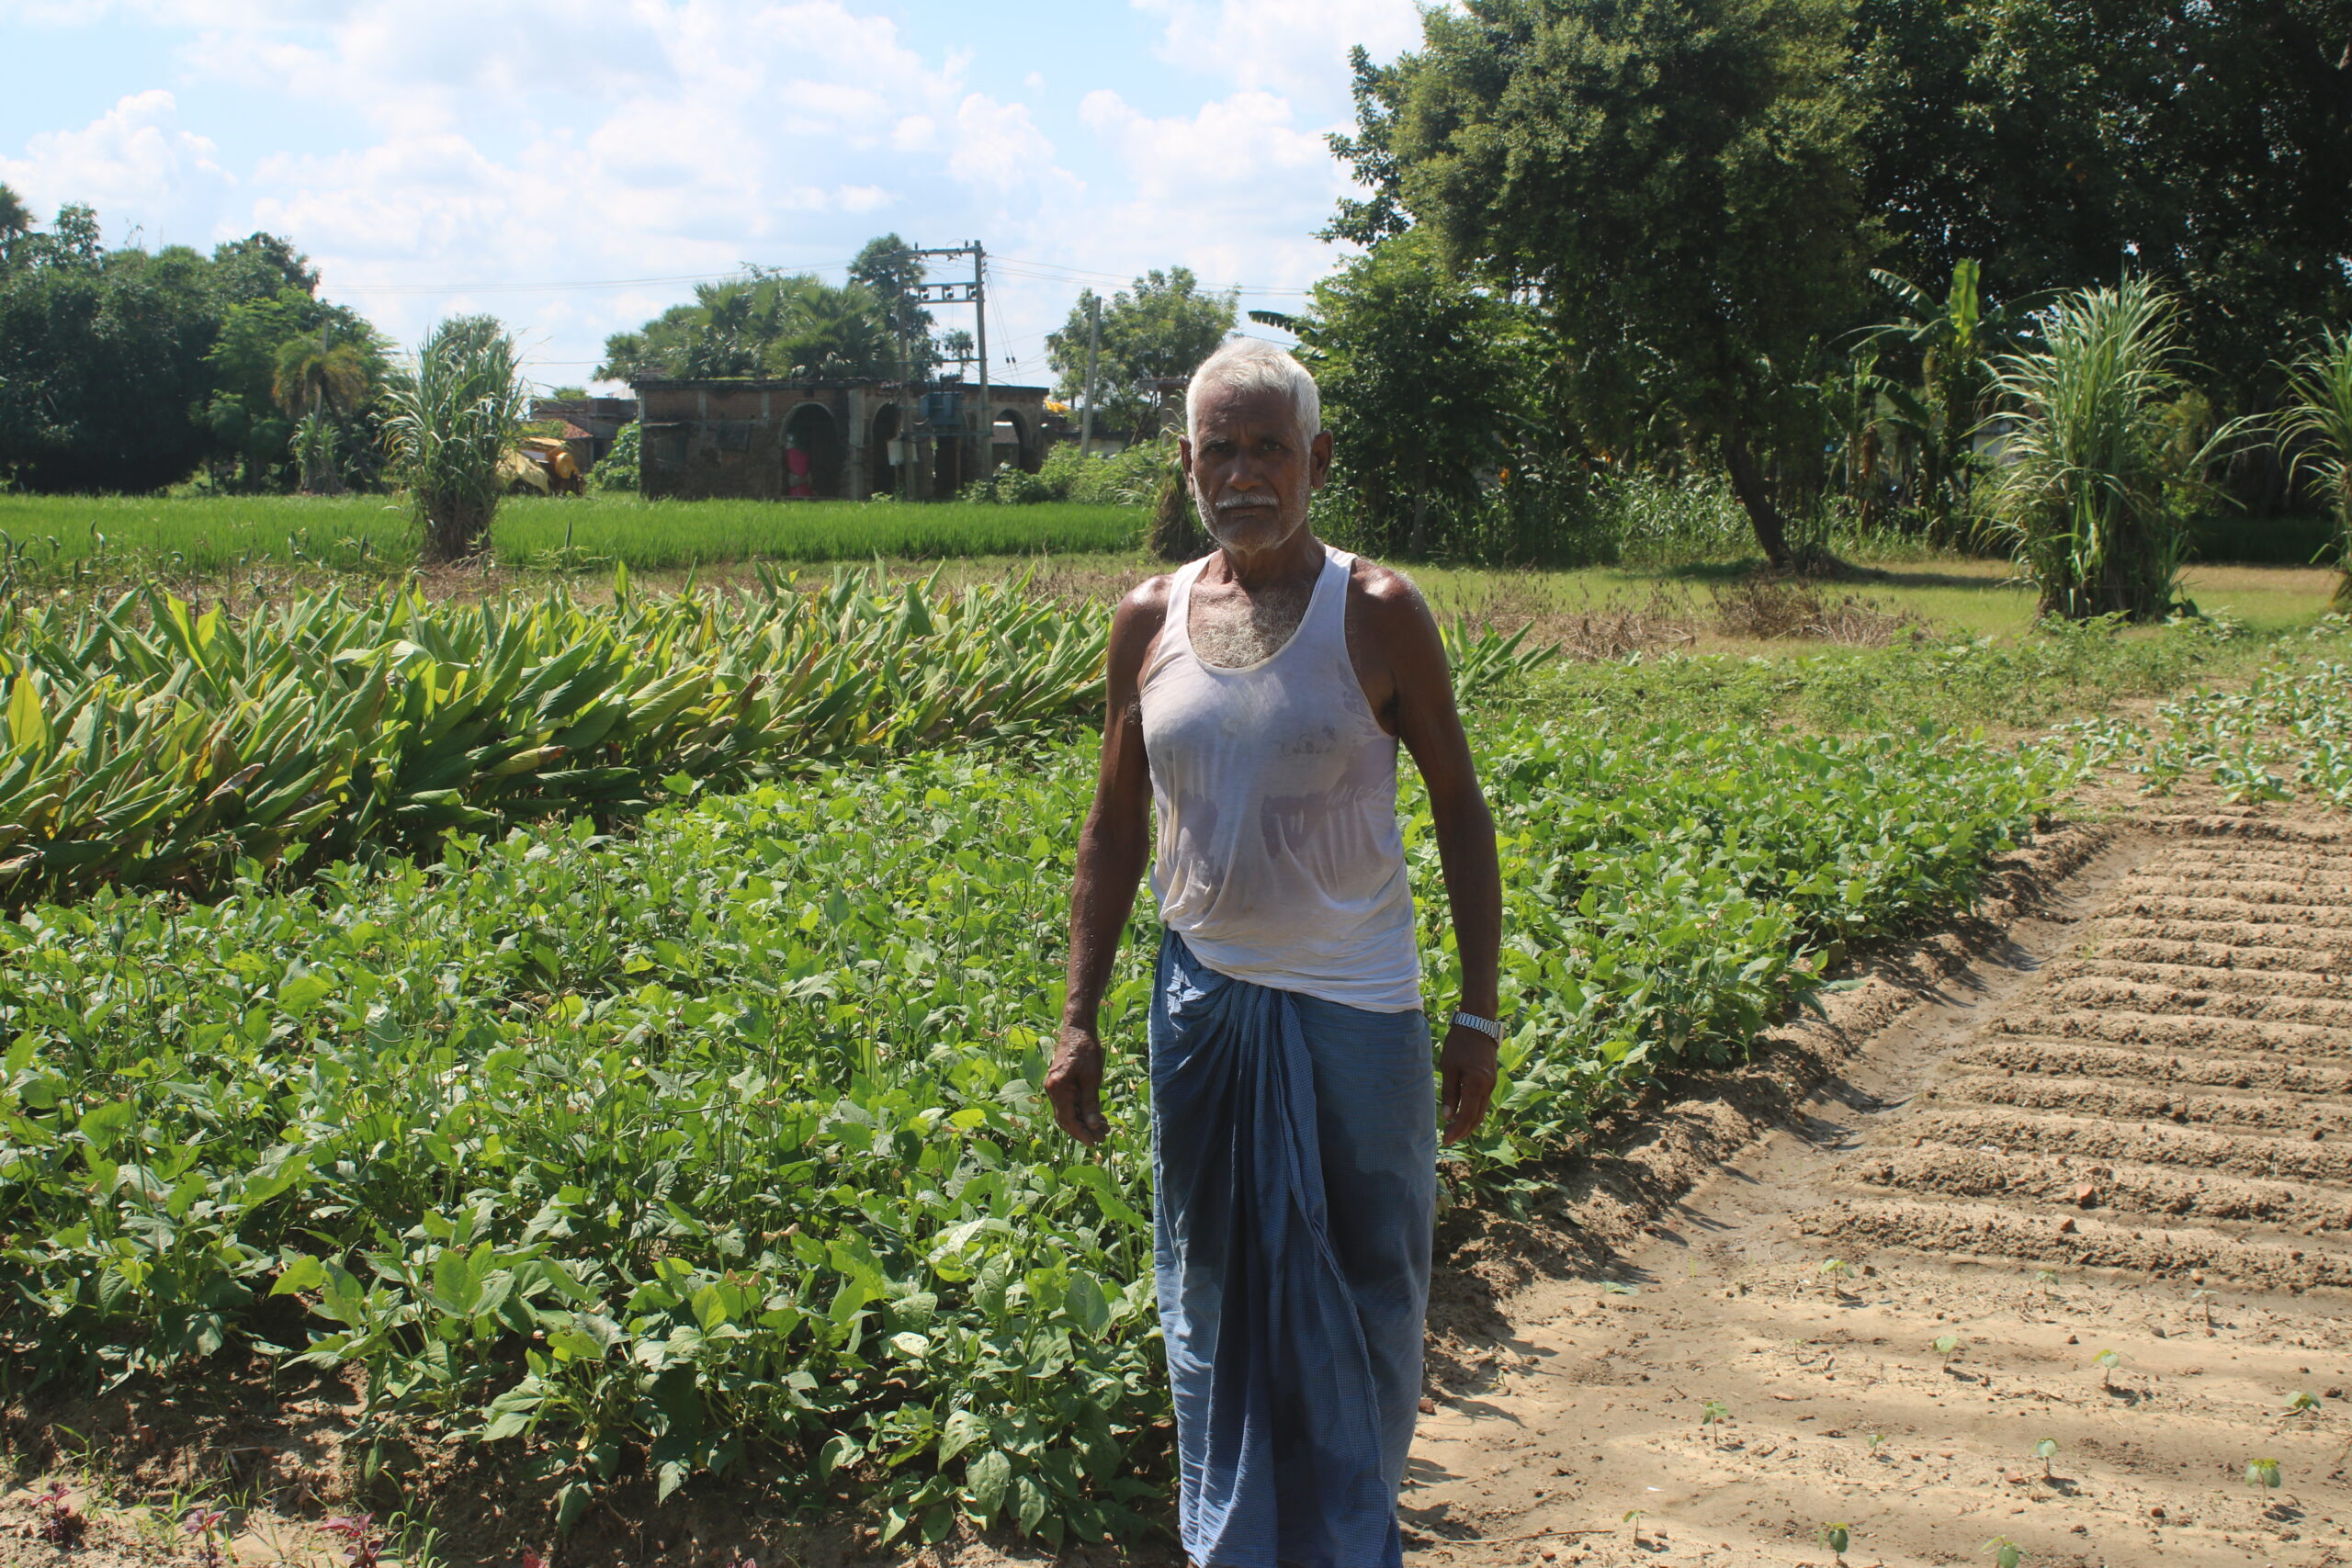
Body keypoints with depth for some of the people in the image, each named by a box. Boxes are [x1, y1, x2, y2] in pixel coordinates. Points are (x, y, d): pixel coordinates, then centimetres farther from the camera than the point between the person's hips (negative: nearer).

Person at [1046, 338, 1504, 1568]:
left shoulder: (1377, 613, -6)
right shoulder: (1149, 619, 2)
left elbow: (1459, 810, -1)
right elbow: (1114, 829, 9)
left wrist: (1478, 1015, -4)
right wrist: (1079, 1018, 5)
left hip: (1353, 1007, -2)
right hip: (1203, 1003, 3)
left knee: (1364, 1294, 10)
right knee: (1213, 1294, 12)